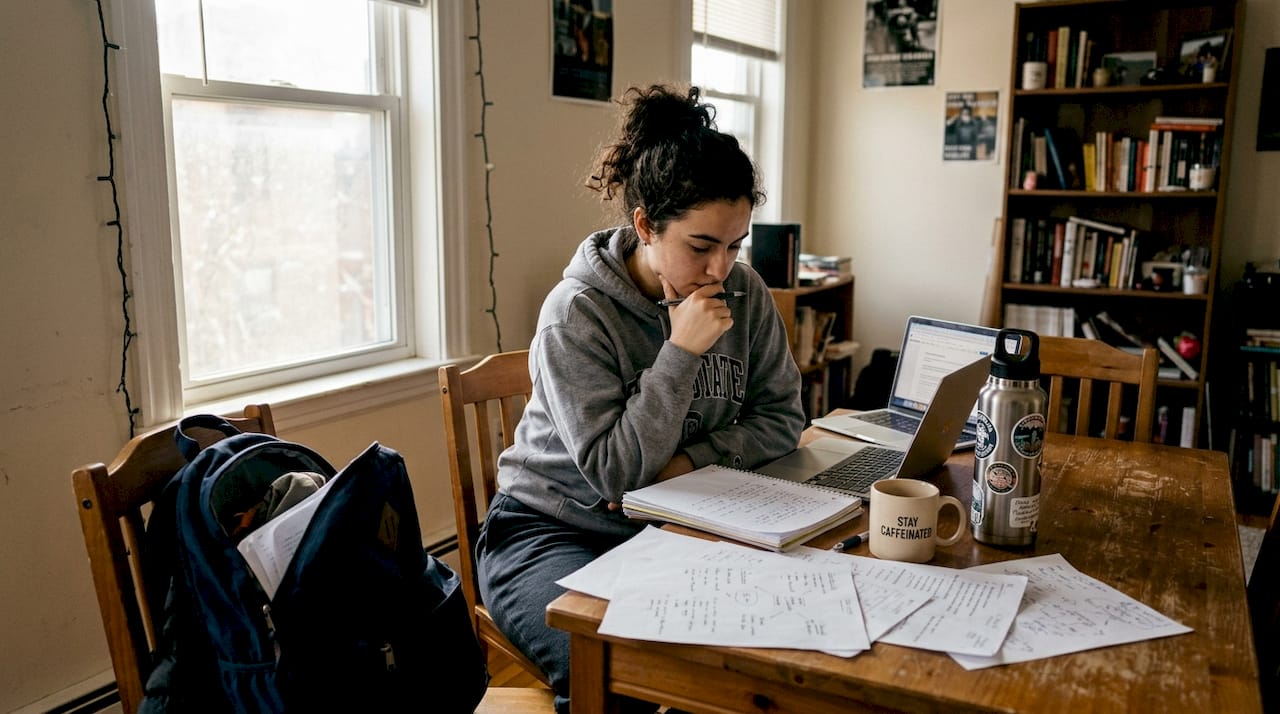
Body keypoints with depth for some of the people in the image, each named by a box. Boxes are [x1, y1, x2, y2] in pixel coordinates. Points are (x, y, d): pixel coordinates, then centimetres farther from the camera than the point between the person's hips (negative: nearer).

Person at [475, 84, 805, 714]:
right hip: (554, 531, -4)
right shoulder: (577, 314, -18)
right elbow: (615, 473, -20)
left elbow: (780, 416, 1)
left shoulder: (744, 293, -3)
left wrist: (688, 462, -15)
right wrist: (680, 352, -25)